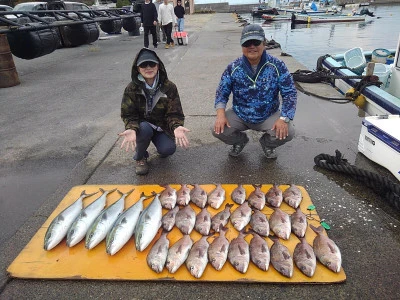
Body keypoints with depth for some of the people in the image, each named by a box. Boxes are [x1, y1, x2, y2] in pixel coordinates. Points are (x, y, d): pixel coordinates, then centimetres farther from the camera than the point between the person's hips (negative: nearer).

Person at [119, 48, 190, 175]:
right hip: (142, 125, 0)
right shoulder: (132, 89, -14)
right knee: (145, 129, -35)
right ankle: (140, 157, -3)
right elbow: (128, 115, -14)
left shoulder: (169, 87, -13)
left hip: (161, 126, 1)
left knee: (168, 149, -25)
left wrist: (177, 127, -38)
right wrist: (131, 129, -38)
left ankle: (160, 145, 17)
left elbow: (174, 113, -14)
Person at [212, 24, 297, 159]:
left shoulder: (277, 66, -13)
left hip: (269, 116, -1)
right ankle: (240, 140, 16)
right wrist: (221, 114, -19)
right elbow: (222, 92, -1)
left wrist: (284, 119, -24)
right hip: (239, 115, 1)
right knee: (218, 130, -21)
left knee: (287, 132, -26)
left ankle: (267, 143, 13)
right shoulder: (233, 67, -9)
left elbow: (290, 93, -10)